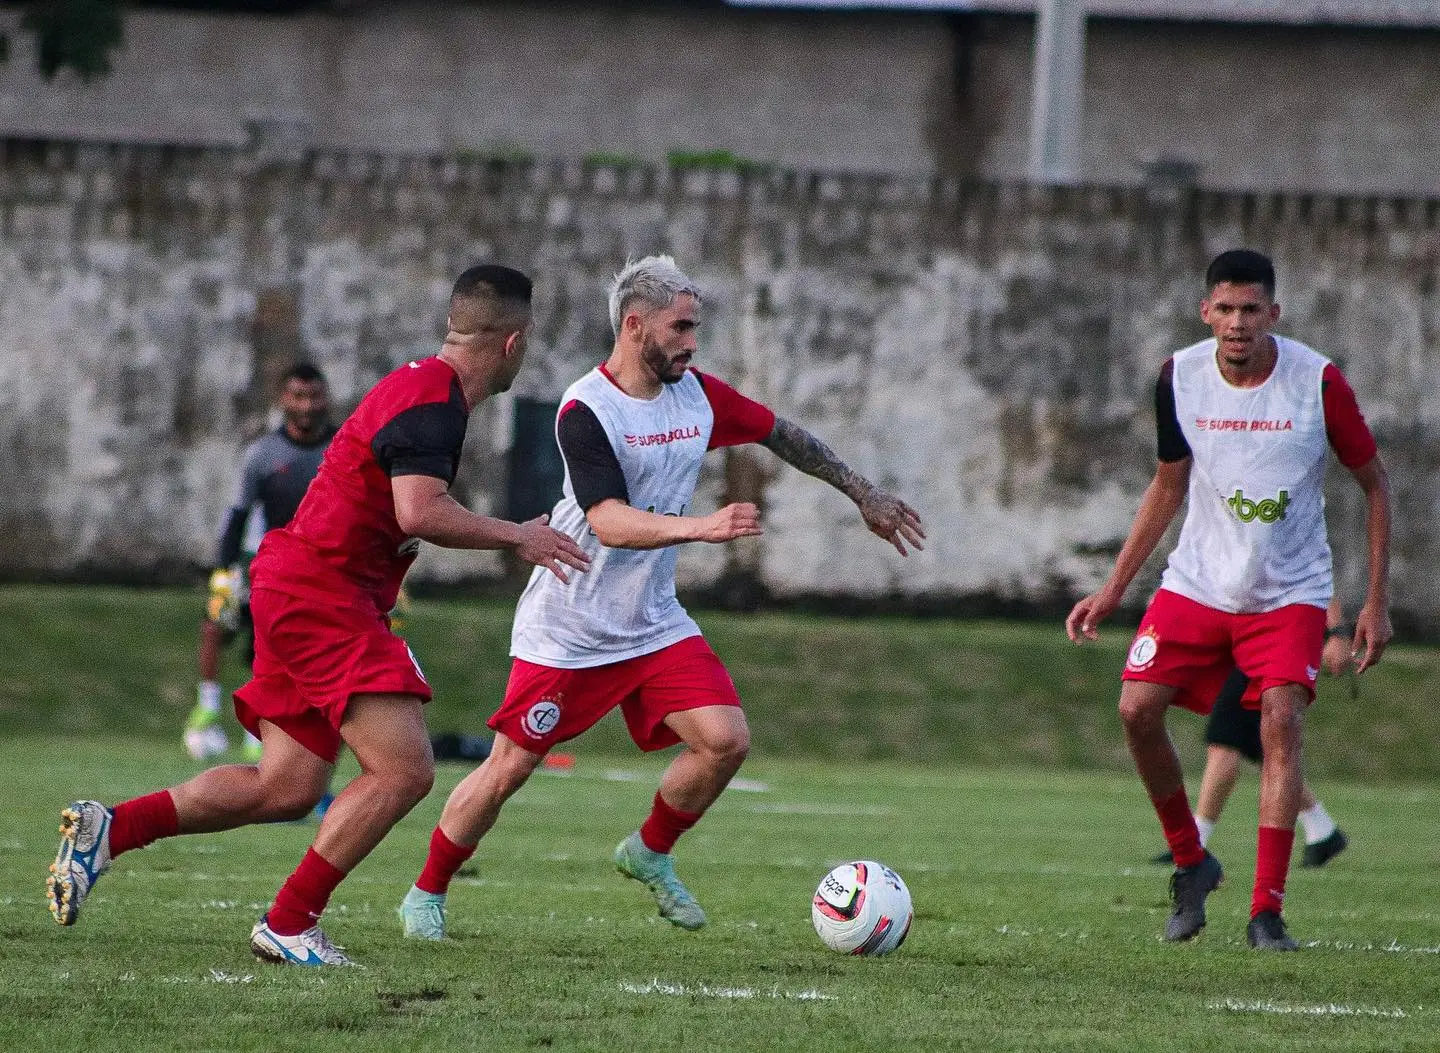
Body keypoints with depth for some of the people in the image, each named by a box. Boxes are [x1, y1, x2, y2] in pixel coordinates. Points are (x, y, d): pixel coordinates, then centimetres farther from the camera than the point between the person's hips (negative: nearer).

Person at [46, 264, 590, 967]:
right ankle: (288, 923, -10)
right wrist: (514, 535, -16)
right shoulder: (433, 399, -16)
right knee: (404, 770, -16)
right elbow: (419, 513, -28)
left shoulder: (422, 387, 16)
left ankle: (107, 828, 12)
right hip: (320, 595, -11)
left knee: (287, 789, 9)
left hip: (299, 592, 11)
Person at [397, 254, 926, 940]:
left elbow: (783, 435, 18)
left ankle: (649, 854, 14)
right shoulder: (585, 412, -20)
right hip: (567, 629, -6)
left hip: (654, 624, 6)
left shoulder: (696, 394, 0)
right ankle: (426, 894, 18)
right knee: (508, 768, -2)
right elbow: (611, 523, -32)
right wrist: (703, 527, -45)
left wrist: (864, 494, 22)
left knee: (725, 738, -11)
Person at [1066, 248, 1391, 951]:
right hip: (1197, 581, 3)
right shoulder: (1179, 378, -4)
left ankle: (1267, 912, -16)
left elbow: (1374, 483, -1)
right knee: (1137, 709, -12)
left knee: (1281, 720, -20)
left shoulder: (1317, 380, -14)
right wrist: (1112, 590, 8)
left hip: (1290, 591, -3)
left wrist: (1376, 600, -4)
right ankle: (1190, 862, 11)